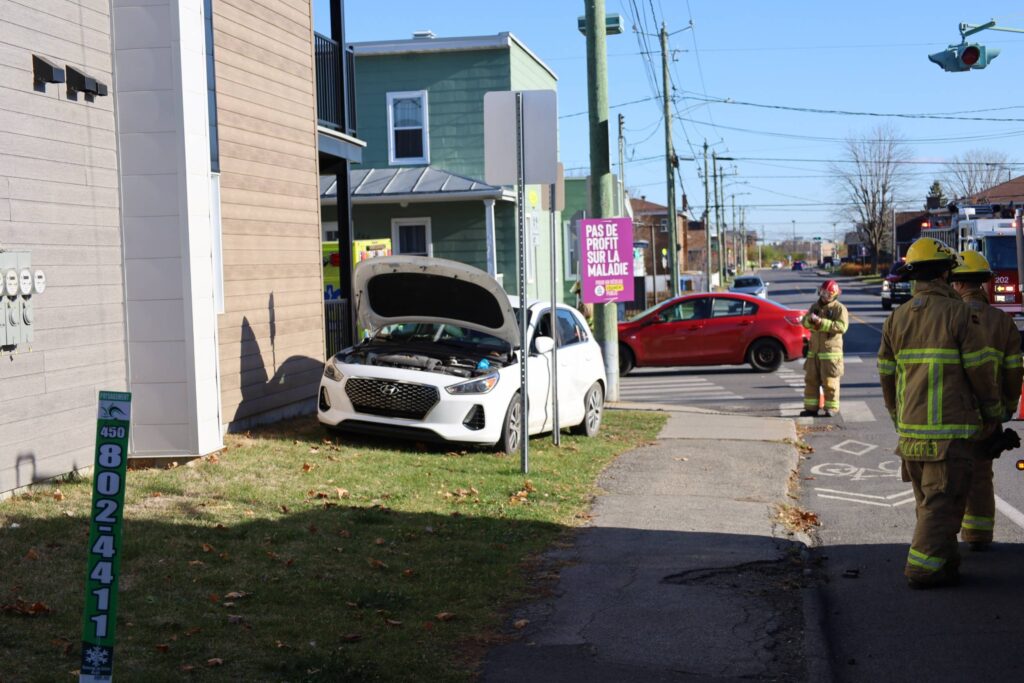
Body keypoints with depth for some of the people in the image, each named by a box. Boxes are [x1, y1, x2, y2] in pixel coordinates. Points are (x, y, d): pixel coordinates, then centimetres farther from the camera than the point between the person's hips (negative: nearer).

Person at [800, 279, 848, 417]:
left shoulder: (839, 308, -7)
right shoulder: (815, 306, 13)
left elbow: (842, 327, -20)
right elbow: (804, 322, 10)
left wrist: (821, 322, -23)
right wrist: (810, 319, -14)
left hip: (830, 350, -6)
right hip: (814, 350, 6)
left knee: (830, 381, -3)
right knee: (811, 379, 7)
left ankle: (831, 408, 6)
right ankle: (811, 407, 14)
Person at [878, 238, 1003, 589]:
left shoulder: (896, 318, 8)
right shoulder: (960, 313, -9)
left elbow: (886, 375, 12)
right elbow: (980, 369, -8)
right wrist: (992, 414, 5)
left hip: (910, 429, 6)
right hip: (951, 428, -6)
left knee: (929, 500, 17)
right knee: (943, 500, -1)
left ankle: (944, 563, 24)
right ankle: (922, 569, -4)